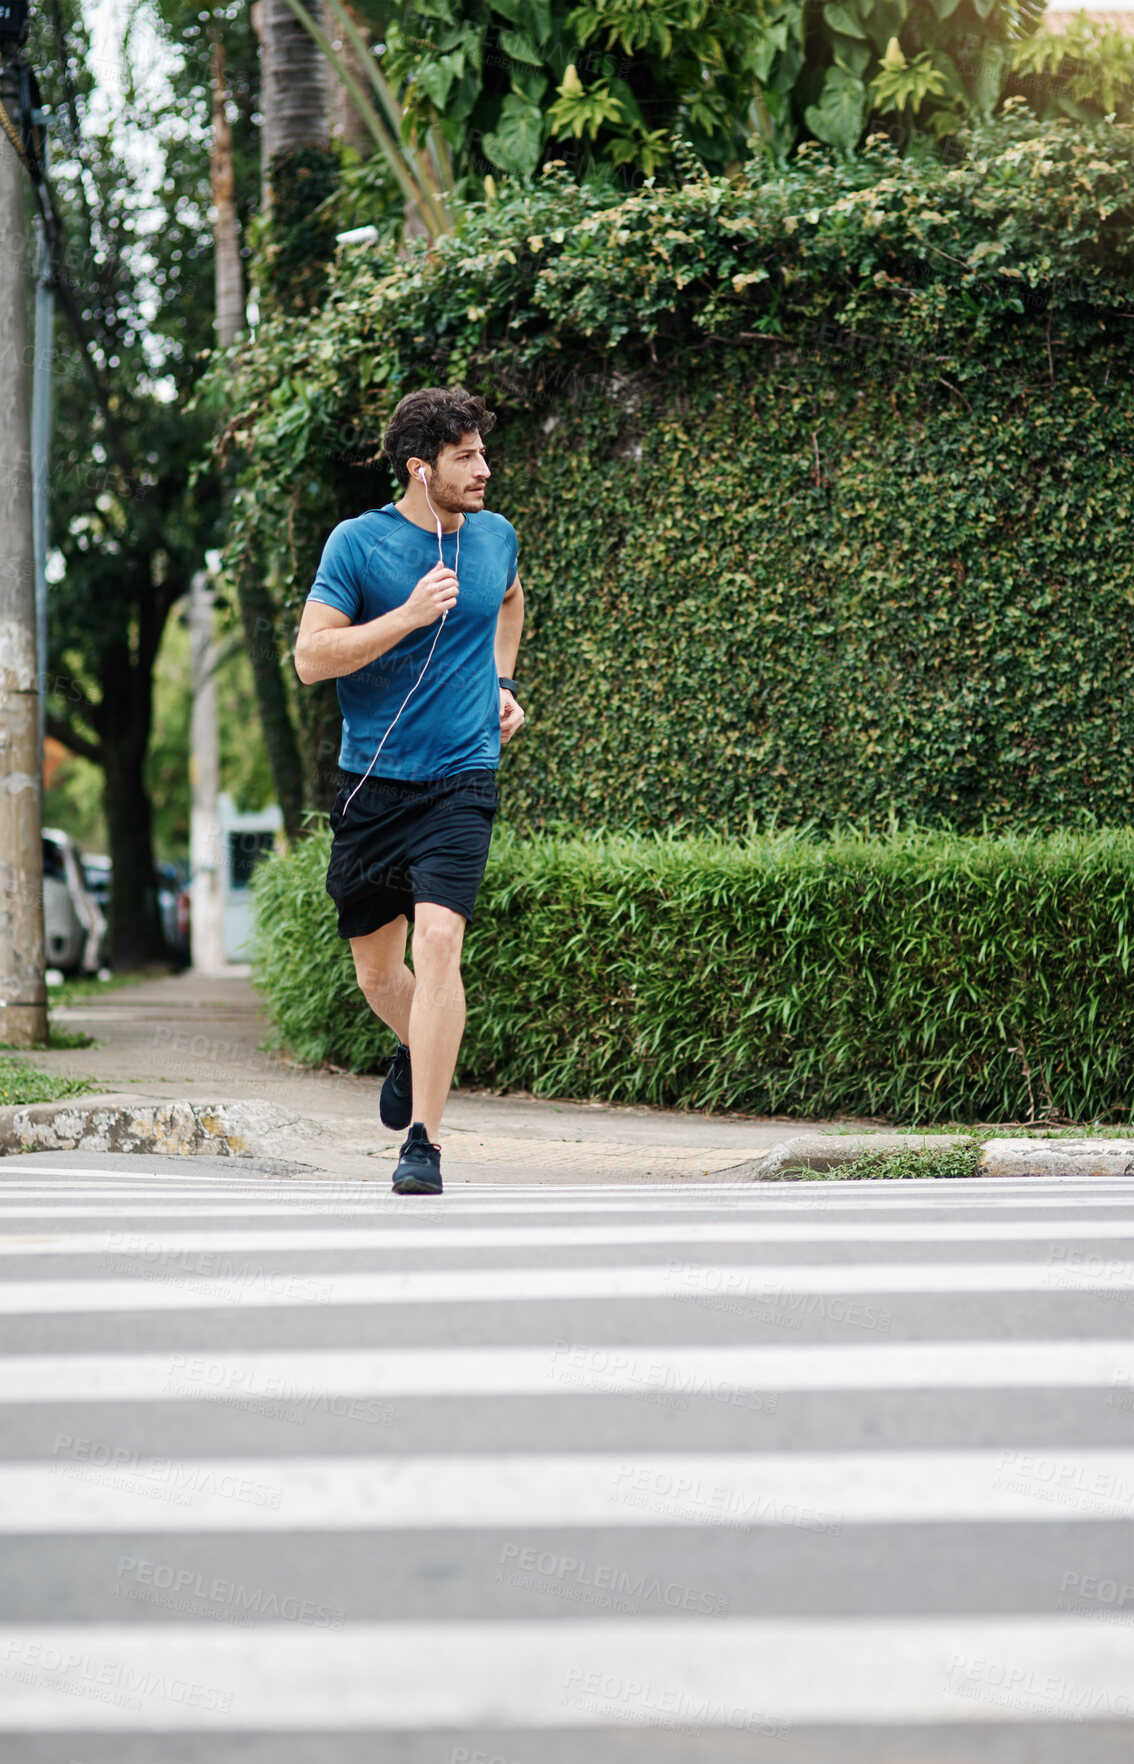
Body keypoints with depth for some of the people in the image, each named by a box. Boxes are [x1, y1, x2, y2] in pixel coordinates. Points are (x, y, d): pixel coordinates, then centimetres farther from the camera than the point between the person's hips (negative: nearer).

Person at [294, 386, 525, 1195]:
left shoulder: (496, 536, 7)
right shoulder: (358, 542, -6)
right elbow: (311, 657, -12)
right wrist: (410, 616, -19)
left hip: (461, 778, 0)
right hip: (372, 781, 0)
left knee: (437, 939, -19)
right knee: (375, 966, 11)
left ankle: (424, 1140, -17)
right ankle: (418, 1051, 45)